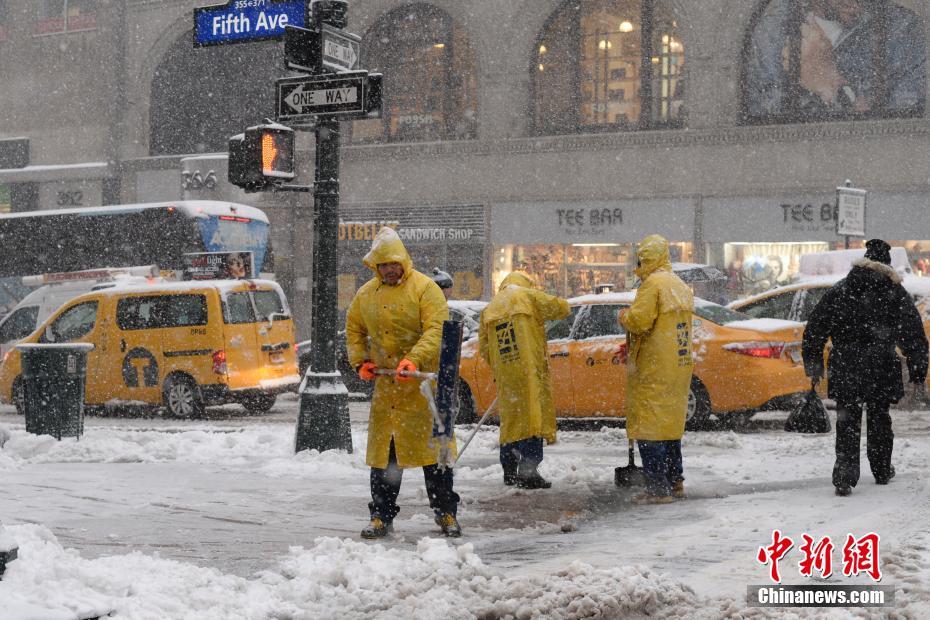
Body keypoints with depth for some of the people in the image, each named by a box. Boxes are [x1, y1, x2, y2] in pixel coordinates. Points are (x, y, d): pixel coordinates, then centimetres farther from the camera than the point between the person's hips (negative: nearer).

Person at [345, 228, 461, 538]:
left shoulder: (424, 288, -6)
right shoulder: (366, 294, 11)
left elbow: (436, 329, -16)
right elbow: (354, 329, 24)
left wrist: (413, 359, -29)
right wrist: (360, 361, 7)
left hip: (422, 381, -5)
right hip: (384, 382, 5)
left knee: (432, 446, -2)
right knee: (383, 450, 6)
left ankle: (445, 512, 9)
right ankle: (381, 515, 13)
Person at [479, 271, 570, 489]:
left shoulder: (489, 309, 16)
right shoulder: (528, 296, 1)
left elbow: (484, 346, 15)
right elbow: (561, 307, 0)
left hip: (504, 375, 5)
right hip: (530, 370, -5)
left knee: (511, 419, 14)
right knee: (533, 414, -5)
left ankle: (509, 471, 19)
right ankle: (528, 470, -13)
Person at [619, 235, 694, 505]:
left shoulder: (653, 283, -13)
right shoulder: (681, 286, 15)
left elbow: (639, 320, -21)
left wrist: (624, 316, 1)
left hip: (653, 368, -9)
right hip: (679, 367, 9)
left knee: (649, 426, -6)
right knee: (670, 423, 18)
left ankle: (658, 488, -8)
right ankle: (675, 481, 23)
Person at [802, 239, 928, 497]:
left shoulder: (837, 291, 6)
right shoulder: (896, 294, 1)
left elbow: (815, 328, 7)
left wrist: (812, 363, 14)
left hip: (844, 369, 0)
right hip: (881, 369, 0)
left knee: (847, 422, 3)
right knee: (879, 418, 17)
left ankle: (845, 476, -10)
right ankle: (882, 471, 29)